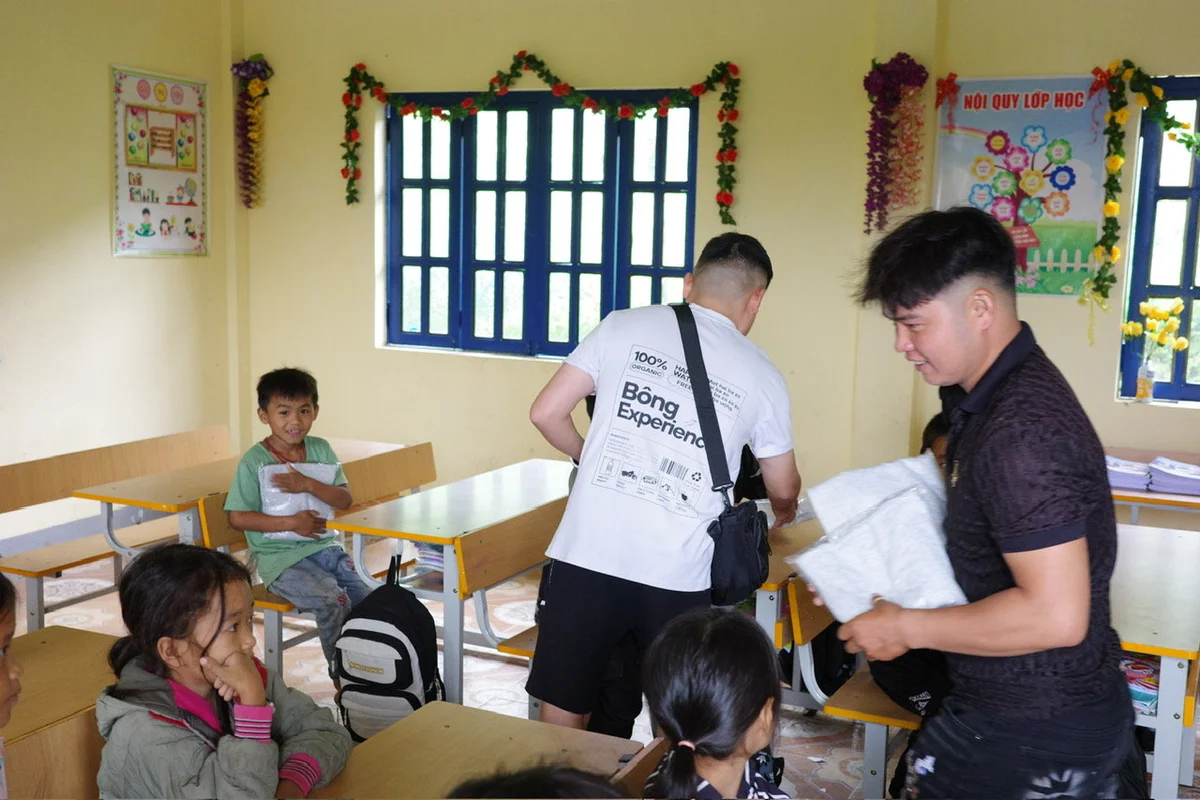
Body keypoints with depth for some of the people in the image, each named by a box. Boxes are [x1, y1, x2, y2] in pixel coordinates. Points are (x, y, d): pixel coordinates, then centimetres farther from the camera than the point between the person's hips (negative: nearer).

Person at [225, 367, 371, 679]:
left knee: (369, 600, -11)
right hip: (279, 557, -5)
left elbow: (345, 499, 0)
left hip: (322, 545, 5)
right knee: (334, 601, -25)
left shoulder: (321, 450, 5)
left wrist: (308, 485, -17)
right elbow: (238, 517, -10)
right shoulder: (254, 462, -8)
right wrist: (291, 522, -16)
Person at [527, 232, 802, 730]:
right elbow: (783, 489, 20)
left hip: (587, 556, 0)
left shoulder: (624, 326, 5)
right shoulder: (762, 376, 8)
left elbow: (546, 413, 5)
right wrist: (784, 514, 44)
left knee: (563, 712, 14)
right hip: (679, 577, 1)